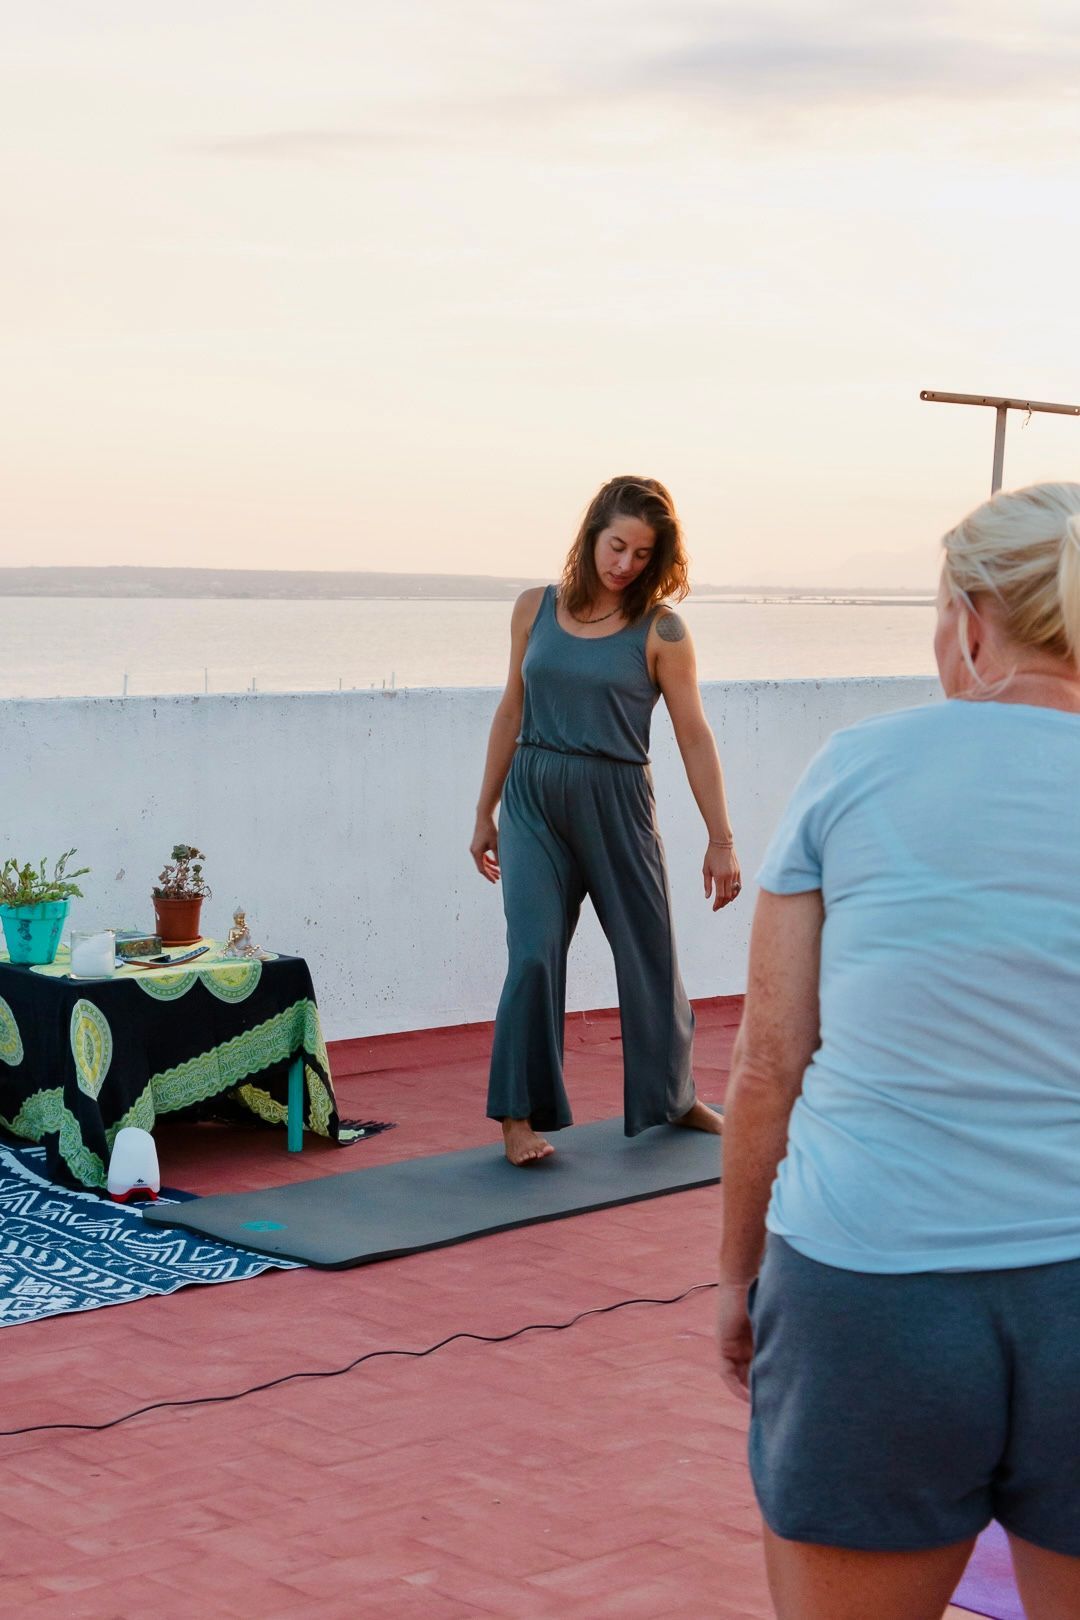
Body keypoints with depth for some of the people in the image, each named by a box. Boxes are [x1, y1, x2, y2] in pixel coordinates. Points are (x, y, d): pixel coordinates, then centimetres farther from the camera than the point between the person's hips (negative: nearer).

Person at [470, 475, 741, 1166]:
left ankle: (674, 1095, 31)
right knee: (534, 955, -8)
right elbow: (512, 713, 12)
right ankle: (520, 1114, 2)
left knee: (650, 952, 10)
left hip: (616, 802, -1)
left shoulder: (660, 631, -5)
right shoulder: (536, 609, 4)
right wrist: (485, 815, 14)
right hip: (534, 798, 1)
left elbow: (694, 735, -5)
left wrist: (721, 839, -7)